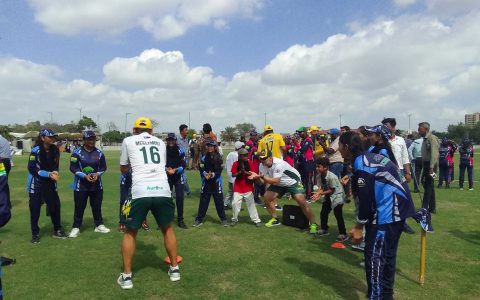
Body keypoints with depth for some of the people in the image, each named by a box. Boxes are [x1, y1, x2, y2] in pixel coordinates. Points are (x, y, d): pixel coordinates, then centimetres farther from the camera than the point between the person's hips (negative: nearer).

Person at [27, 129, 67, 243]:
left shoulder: (55, 150, 0)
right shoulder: (36, 151, -16)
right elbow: (32, 168, -17)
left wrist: (55, 172, -14)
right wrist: (49, 174, -23)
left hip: (50, 183, 5)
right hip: (36, 184, -5)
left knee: (55, 206, 9)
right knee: (35, 209, 3)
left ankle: (57, 231, 24)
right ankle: (35, 234, 18)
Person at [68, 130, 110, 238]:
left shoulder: (99, 153, 2)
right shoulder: (77, 152, -9)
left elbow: (103, 167, 6)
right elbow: (73, 168, -10)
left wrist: (97, 174, -13)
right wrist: (85, 176, -21)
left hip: (96, 184, 3)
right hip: (80, 184, -3)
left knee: (97, 206, 12)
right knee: (79, 207, 3)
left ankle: (99, 225, 24)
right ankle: (76, 228, 16)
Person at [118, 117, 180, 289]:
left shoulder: (128, 141, 14)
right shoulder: (161, 143, 22)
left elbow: (123, 169, 24)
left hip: (140, 192, -2)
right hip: (163, 191, 2)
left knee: (130, 232, 17)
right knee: (167, 228, 23)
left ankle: (126, 276, 20)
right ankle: (174, 269, 29)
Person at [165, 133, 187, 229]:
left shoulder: (180, 151, -6)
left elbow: (183, 166, -11)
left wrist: (174, 170, -25)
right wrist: (166, 169, -21)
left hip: (178, 177, 0)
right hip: (167, 177, 1)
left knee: (180, 198, -3)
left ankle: (180, 220, 8)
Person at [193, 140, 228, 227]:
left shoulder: (219, 158, -2)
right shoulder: (204, 158, 5)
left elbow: (219, 171, -7)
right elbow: (201, 169, 1)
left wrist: (213, 174, -22)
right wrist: (205, 174, -17)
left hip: (216, 182, -2)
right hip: (206, 182, 2)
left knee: (219, 201, 4)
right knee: (203, 201, 7)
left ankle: (223, 219, 17)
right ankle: (199, 219, 16)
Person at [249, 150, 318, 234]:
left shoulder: (279, 164, -34)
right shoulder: (262, 166, -12)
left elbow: (275, 181, -39)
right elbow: (263, 182, -10)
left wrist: (262, 176, -43)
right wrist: (256, 177, -29)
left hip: (293, 182, -7)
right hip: (279, 184, 7)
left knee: (301, 200, -24)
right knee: (267, 197, -4)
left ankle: (313, 224, -10)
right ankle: (275, 219, 16)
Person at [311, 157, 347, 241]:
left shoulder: (332, 177, -30)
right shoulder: (318, 176, -8)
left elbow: (332, 190, -23)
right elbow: (321, 188, -8)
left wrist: (321, 193, -27)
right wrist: (318, 194, -29)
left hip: (337, 195, -8)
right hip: (329, 196, 8)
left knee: (338, 214, -13)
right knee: (323, 212, 11)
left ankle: (343, 234, -5)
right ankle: (324, 229, 31)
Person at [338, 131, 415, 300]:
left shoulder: (360, 163, -15)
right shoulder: (368, 157, 14)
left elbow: (365, 197, -15)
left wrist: (360, 225, -4)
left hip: (388, 211, -10)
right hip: (397, 208, 10)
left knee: (374, 255, -4)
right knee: (387, 254, 19)